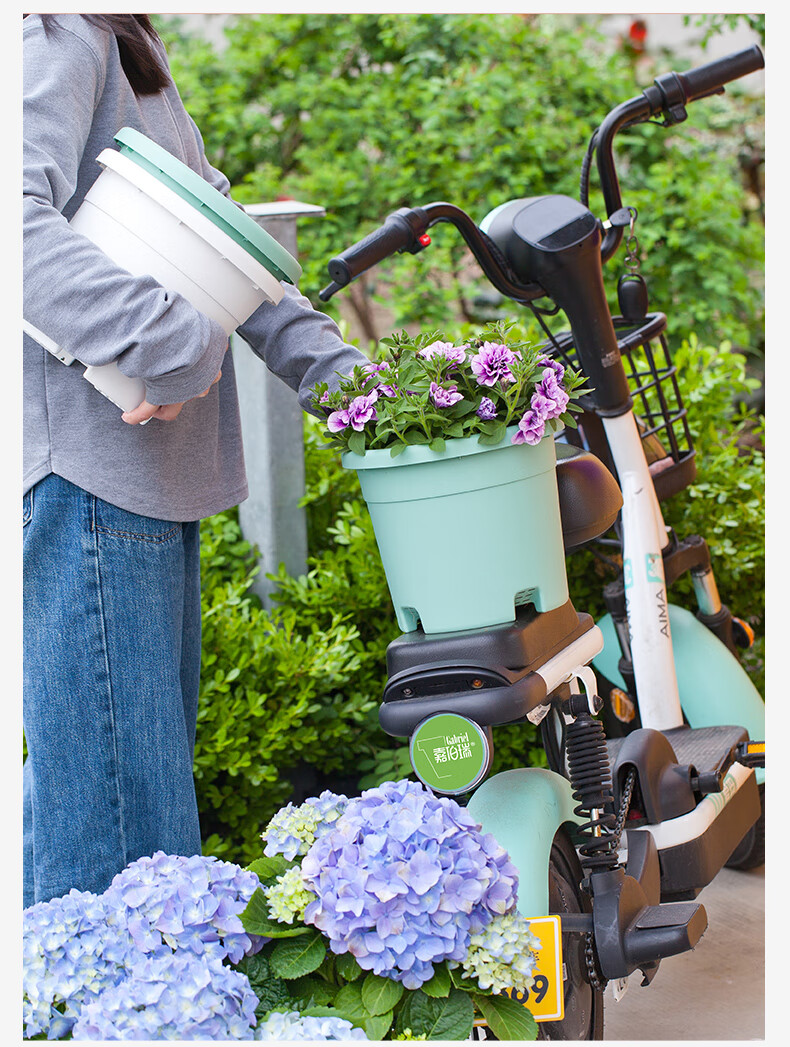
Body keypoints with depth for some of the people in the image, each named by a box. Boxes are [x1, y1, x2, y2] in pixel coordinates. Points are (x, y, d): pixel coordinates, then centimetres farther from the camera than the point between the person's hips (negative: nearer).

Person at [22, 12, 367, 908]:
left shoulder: (129, 45, 20)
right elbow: (23, 219, -27)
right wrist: (172, 340, -32)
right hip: (82, 464, -10)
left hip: (153, 463, 10)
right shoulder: (57, 37, -11)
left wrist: (335, 368, 10)